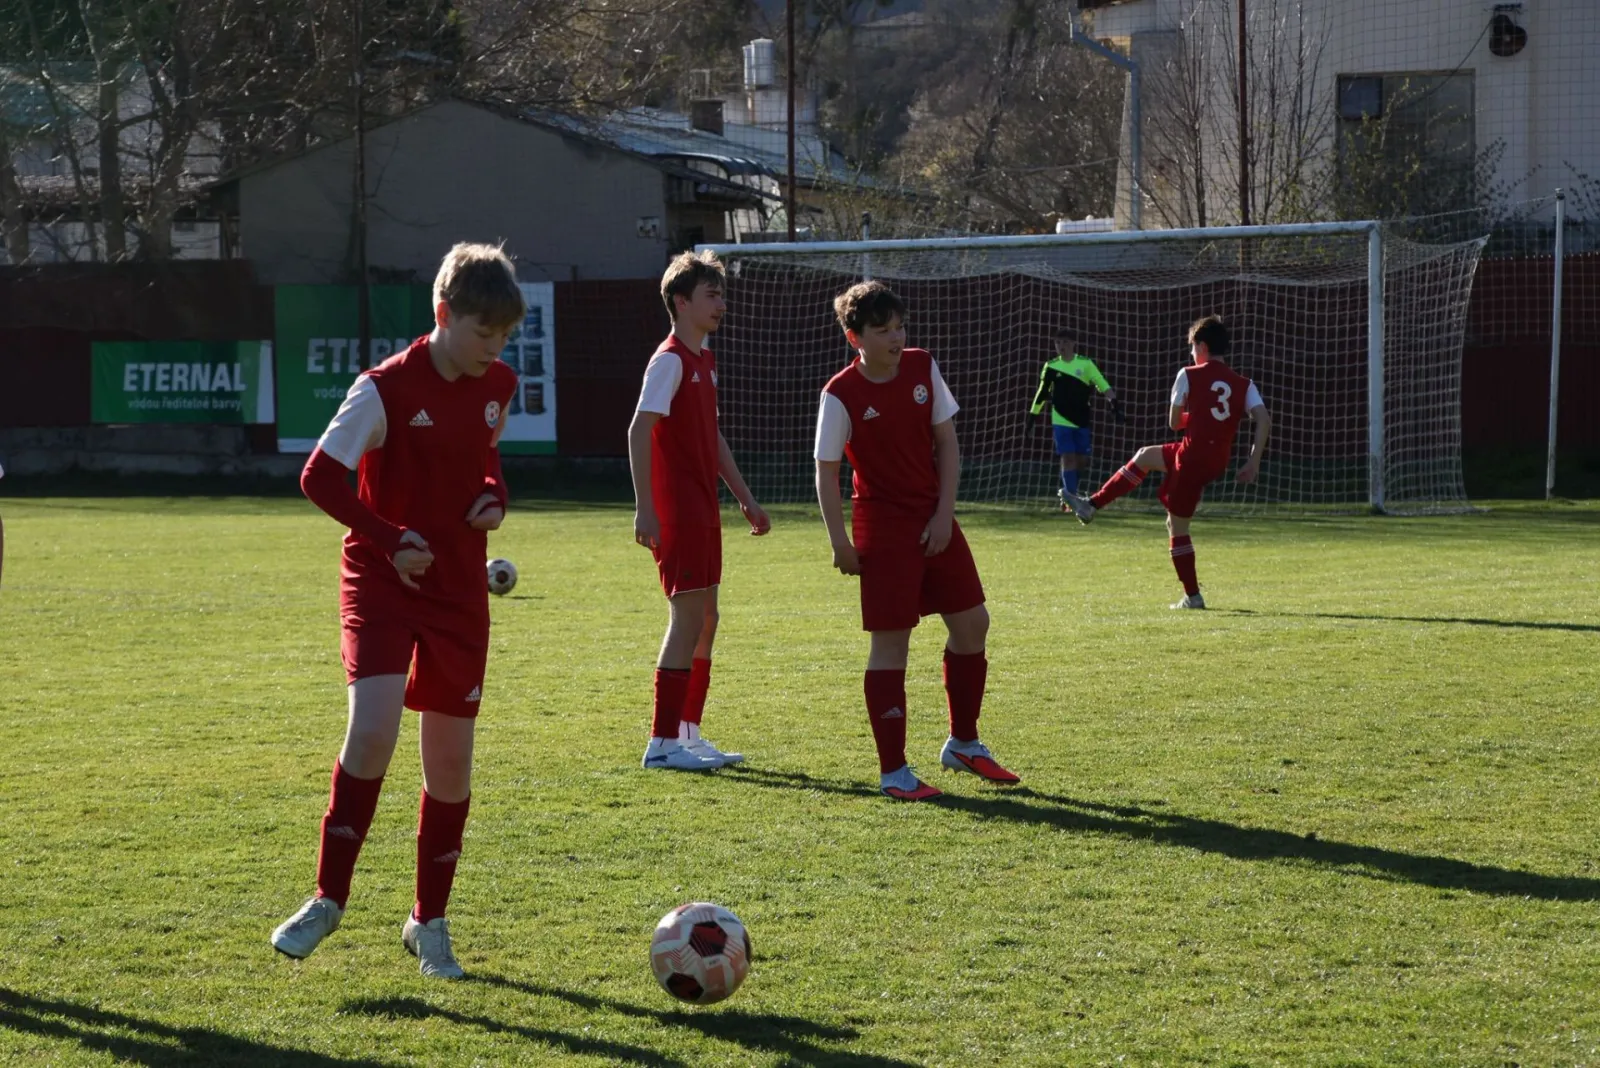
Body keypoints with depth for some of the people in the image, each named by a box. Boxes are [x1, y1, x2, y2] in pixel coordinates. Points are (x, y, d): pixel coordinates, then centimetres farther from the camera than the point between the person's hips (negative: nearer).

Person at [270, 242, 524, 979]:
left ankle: (429, 921, 20)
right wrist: (389, 539, -19)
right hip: (381, 582, -5)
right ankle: (328, 900, -7)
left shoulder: (498, 386, 4)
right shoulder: (387, 389, -14)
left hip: (459, 588, 5)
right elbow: (319, 477, -13)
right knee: (373, 728, -22)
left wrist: (495, 496, 3)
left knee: (451, 757, 5)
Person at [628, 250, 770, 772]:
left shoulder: (705, 361, 16)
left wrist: (745, 498, 25)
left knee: (703, 621, 12)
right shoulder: (670, 360, -12)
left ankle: (688, 735, 19)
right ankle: (662, 744, -6)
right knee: (689, 619, -10)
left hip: (703, 512, 10)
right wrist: (644, 508, -26)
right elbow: (639, 431, -20)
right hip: (677, 512, -10)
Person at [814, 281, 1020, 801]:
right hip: (883, 528, -6)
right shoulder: (841, 394, -14)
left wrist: (944, 513, -3)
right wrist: (840, 543, -13)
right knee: (891, 641, -5)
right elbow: (826, 472, -10)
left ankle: (963, 744, 27)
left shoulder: (922, 368, 0)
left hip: (934, 521, 6)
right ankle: (893, 772, 2)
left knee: (972, 624, 9)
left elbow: (946, 441, 5)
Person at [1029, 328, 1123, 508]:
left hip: (1082, 420, 1)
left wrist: (1115, 405, -20)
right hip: (1061, 420, -1)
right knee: (1068, 457, -10)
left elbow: (1104, 386, -7)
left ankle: (1067, 492, 24)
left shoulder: (1085, 363, -3)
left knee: (1081, 459, 3)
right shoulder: (1051, 366, 1)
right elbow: (1042, 393, 11)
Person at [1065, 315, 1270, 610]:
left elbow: (1175, 422, 4)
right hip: (1218, 462, 6)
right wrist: (1254, 461, -4)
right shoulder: (1244, 384, 6)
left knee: (1177, 526, 9)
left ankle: (1192, 596, 8)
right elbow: (1264, 421, -7)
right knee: (1144, 456, 26)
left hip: (1192, 456, -6)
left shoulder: (1189, 376, -4)